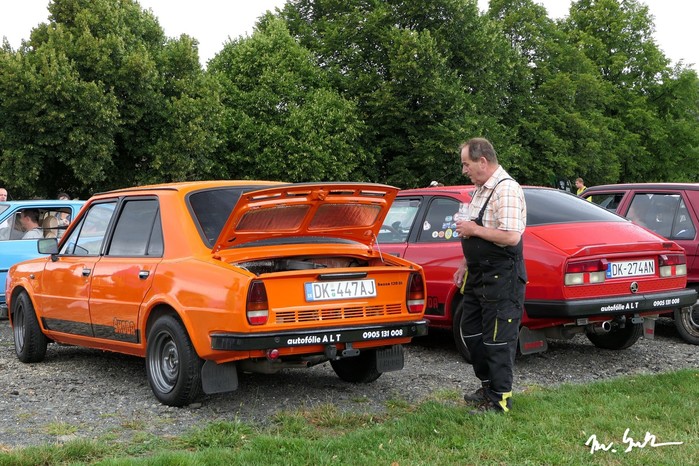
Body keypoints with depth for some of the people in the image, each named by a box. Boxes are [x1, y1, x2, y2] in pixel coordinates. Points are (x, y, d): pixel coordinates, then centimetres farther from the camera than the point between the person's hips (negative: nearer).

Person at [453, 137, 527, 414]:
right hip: (479, 276, 11)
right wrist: (466, 265, 21)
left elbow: (511, 236, -28)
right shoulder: (481, 189, 13)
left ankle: (500, 400, 5)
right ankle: (488, 386, 31)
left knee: (497, 340, -4)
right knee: (471, 332, 18)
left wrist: (474, 230, -20)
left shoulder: (507, 190, -19)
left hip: (501, 278, -11)